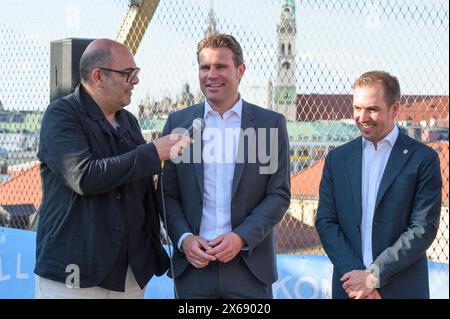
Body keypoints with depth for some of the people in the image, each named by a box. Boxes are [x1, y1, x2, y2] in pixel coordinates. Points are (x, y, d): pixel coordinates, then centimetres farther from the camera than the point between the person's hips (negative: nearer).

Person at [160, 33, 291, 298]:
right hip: (193, 262, 1)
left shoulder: (271, 124, 2)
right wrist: (184, 239, -8)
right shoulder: (178, 122, 7)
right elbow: (168, 194, 7)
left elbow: (280, 195, 0)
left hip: (249, 263, -1)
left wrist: (241, 237, -12)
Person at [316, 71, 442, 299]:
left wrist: (375, 276, -14)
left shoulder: (423, 159, -3)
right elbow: (325, 222, 2)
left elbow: (423, 228, -9)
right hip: (349, 287, 3)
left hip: (402, 289, -3)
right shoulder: (337, 158, 7)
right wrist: (353, 274, -11)